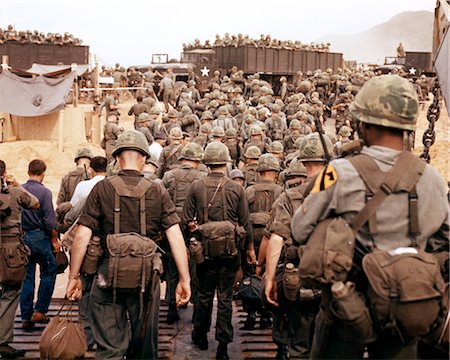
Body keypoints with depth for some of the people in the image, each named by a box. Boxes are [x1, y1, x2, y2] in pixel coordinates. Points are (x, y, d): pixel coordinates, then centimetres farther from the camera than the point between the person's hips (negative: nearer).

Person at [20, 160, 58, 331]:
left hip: (21, 238, 5)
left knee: (27, 278, 10)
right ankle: (40, 310, 8)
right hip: (39, 237, -5)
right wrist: (55, 240, -2)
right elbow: (50, 221, -13)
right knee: (49, 271, 12)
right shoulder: (44, 192, -11)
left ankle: (26, 317, 13)